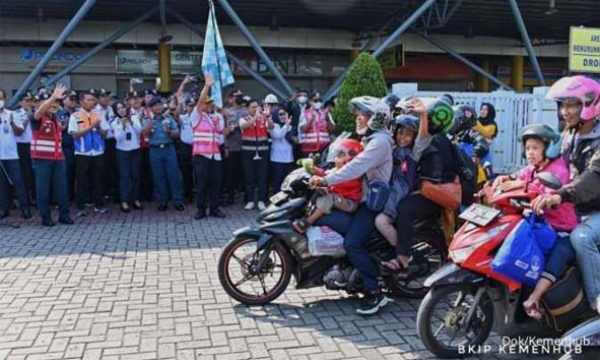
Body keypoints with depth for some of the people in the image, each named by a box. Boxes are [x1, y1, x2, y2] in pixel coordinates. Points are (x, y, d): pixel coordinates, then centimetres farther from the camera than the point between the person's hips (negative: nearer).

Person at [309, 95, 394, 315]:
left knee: (352, 243, -25)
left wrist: (327, 180, -34)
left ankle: (375, 293, -16)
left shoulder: (380, 141, -14)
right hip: (361, 197, 11)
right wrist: (324, 174, 8)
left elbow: (356, 167, -28)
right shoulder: (369, 139, 22)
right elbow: (354, 165, 19)